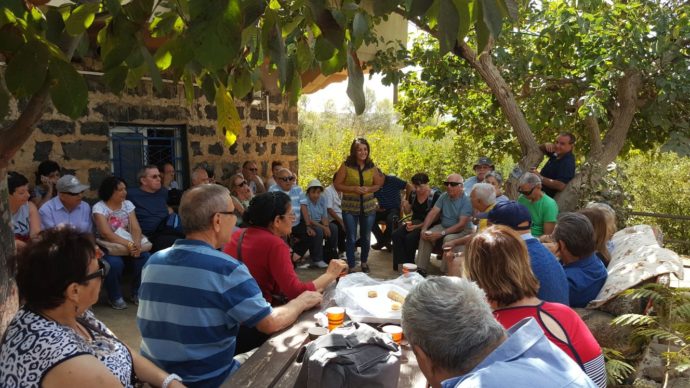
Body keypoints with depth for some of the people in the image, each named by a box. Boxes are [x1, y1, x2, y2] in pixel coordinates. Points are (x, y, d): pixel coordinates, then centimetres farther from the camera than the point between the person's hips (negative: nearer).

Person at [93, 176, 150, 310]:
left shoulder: (128, 204, 4)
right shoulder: (99, 207, -10)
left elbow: (135, 228, -5)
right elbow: (107, 234, -22)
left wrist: (137, 243, -27)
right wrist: (129, 244, -34)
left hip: (128, 244, 4)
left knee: (144, 256, -23)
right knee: (115, 263, -35)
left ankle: (137, 293, -2)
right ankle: (115, 297, -8)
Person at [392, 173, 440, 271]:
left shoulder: (435, 195, -12)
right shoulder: (413, 194, 6)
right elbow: (408, 211, 18)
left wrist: (417, 226, -20)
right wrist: (405, 206, -7)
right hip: (414, 222, 6)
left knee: (410, 237, -30)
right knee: (396, 234, -21)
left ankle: (409, 264, -8)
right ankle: (401, 263, -18)